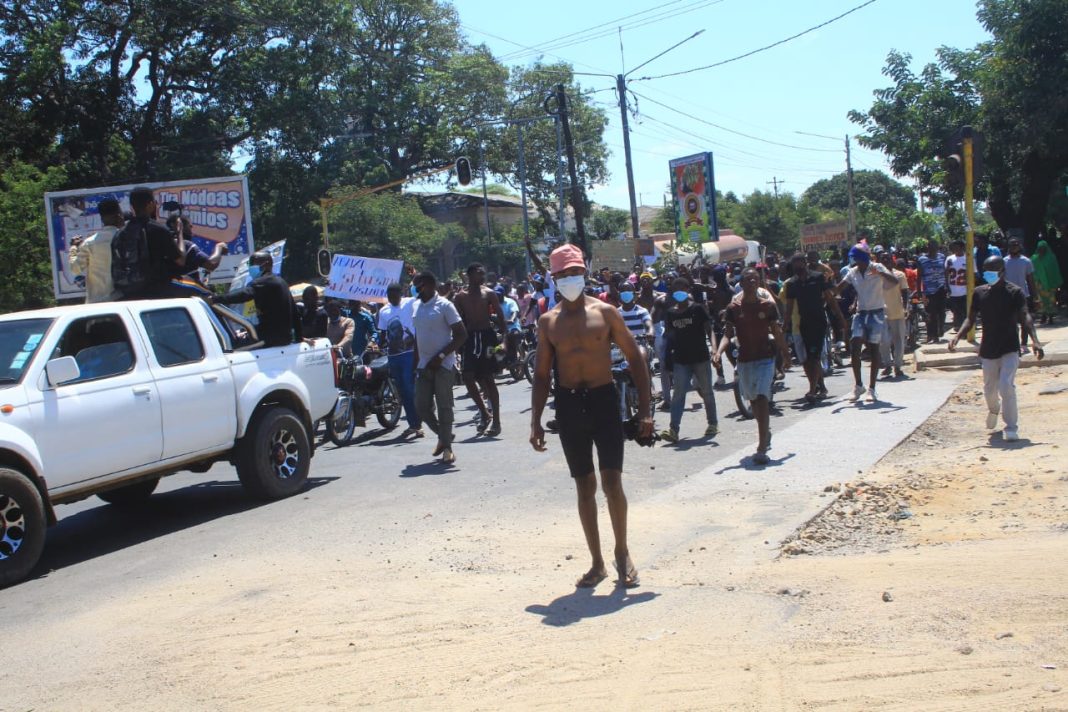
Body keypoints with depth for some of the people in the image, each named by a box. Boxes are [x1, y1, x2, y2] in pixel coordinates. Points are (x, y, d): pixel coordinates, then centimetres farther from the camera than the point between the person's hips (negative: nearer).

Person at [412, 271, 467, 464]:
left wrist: (440, 357, -18)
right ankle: (443, 435, 25)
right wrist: (416, 362, 15)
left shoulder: (444, 305, -9)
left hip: (442, 364, -6)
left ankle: (447, 446, 7)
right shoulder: (416, 306, 11)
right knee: (422, 406, 4)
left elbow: (462, 335, -12)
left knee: (444, 406, -2)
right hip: (423, 365, 6)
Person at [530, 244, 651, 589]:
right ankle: (597, 563, 16)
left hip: (603, 399, -2)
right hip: (569, 405, 2)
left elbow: (635, 357, 1)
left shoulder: (604, 312, -1)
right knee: (584, 486, 7)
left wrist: (644, 410, -5)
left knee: (612, 481, -6)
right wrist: (536, 421, 3)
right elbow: (542, 374, 10)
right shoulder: (548, 321, 5)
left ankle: (622, 554, 14)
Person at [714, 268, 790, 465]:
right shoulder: (733, 308, -2)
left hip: (765, 358, -2)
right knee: (753, 400, 18)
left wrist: (786, 355, 14)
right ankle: (766, 433, 44)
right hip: (744, 360, 3)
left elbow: (777, 332, 8)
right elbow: (727, 334, -7)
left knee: (762, 399, -15)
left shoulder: (768, 305, -1)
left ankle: (762, 450, -18)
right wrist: (719, 351, -24)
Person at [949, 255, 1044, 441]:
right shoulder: (980, 293, 3)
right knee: (989, 388, 15)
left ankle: (1011, 428, -7)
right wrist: (957, 336, -11)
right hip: (988, 349, 4)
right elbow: (971, 319, 6)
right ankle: (993, 409, 49)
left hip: (1010, 349, -4)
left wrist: (1034, 340, -34)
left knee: (1006, 386, -18)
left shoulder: (1015, 292, -8)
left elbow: (1025, 316, -19)